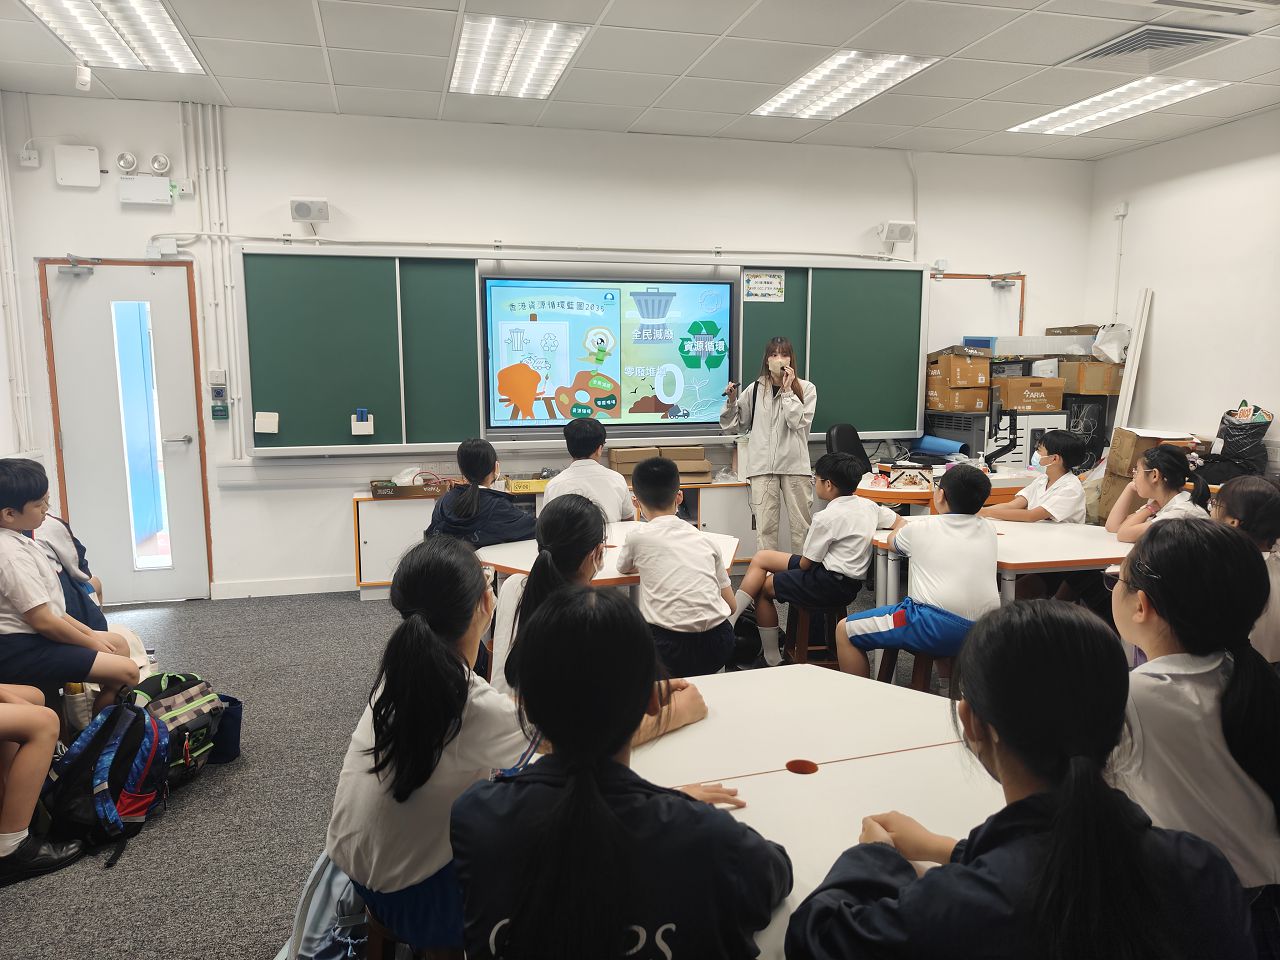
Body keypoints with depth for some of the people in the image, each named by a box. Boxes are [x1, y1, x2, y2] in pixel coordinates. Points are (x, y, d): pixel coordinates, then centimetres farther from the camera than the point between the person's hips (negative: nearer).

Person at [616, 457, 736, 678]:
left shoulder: (639, 536, 1)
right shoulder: (703, 538, 11)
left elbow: (624, 568, 24)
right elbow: (731, 605, 16)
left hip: (671, 647, -4)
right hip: (718, 647, 4)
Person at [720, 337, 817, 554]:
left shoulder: (806, 389, 3)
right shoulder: (755, 390, 6)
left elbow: (800, 422, -10)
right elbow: (737, 425, 14)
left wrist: (787, 390, -9)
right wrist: (731, 402, -3)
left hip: (795, 464, -1)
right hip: (762, 465, 1)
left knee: (802, 526, 6)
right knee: (765, 527, 1)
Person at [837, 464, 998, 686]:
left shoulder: (922, 528, 7)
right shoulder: (988, 530, 16)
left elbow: (892, 541, 29)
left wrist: (901, 524, 49)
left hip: (937, 625, -6)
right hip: (984, 634, 6)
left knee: (845, 631, 6)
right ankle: (950, 688, 34)